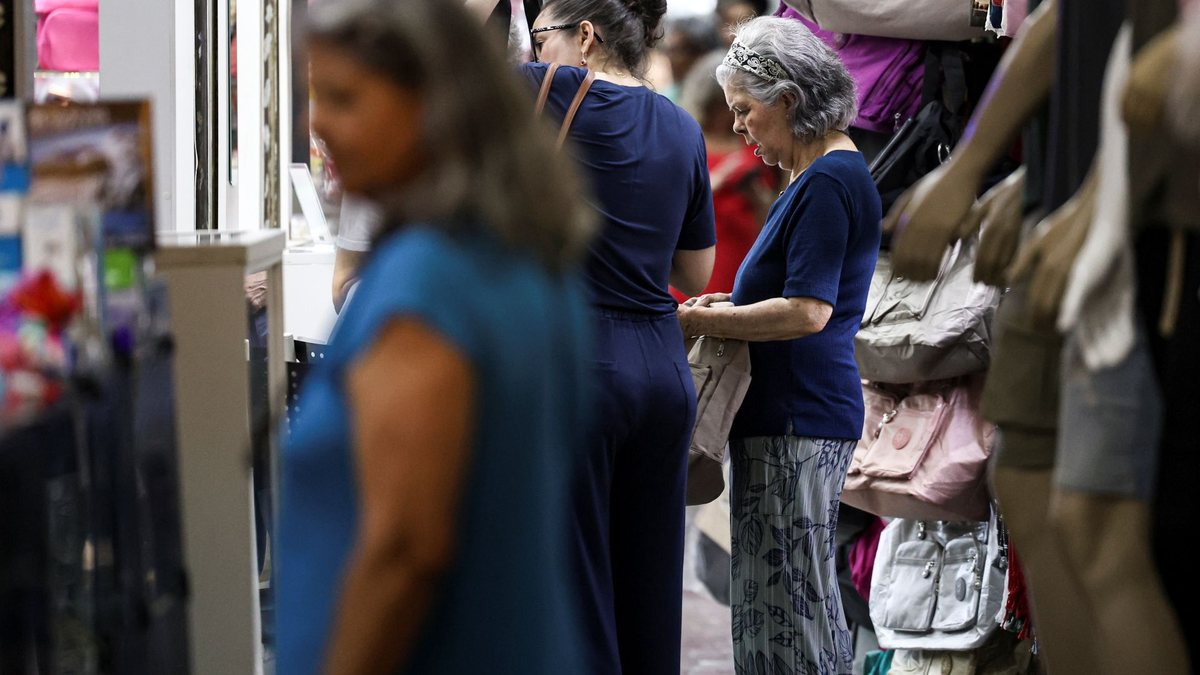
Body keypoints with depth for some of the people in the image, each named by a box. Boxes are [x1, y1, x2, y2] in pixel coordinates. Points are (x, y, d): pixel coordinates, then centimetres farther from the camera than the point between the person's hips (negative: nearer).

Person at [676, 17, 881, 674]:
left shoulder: (828, 183, -14)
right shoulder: (823, 174, 18)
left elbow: (808, 312, -21)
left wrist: (699, 321, -15)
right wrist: (732, 305, 12)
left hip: (798, 418, -11)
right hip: (794, 415, 11)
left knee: (788, 598, -8)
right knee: (803, 597, 13)